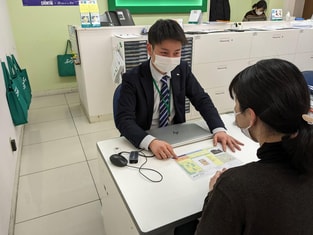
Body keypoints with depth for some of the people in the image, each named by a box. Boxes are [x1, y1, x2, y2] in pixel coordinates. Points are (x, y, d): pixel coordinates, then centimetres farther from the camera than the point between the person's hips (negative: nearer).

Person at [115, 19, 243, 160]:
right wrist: (151, 142, -42)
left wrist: (219, 129, -18)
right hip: (141, 144, -2)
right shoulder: (132, 79, -16)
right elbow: (123, 119, -25)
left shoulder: (183, 70, -3)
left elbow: (202, 100, -2)